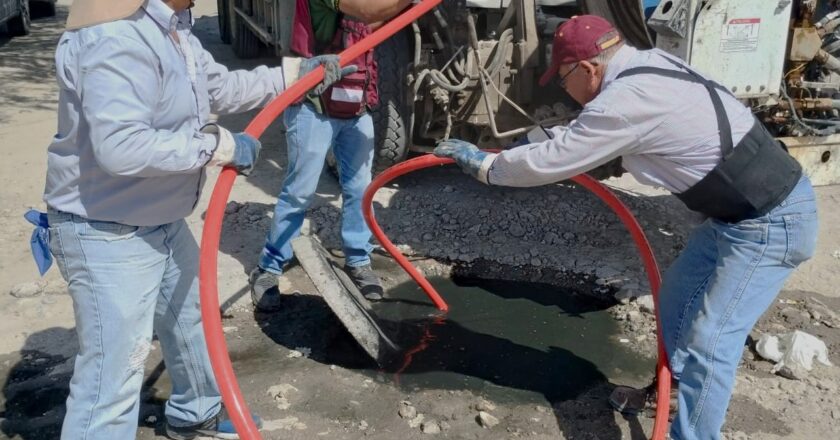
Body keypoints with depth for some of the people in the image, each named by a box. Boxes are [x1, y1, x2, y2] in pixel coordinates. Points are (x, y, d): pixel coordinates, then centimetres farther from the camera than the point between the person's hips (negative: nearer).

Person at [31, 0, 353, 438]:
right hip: (108, 235, -11)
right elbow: (120, 146, -38)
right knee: (113, 373, -4)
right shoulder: (116, 37, -29)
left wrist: (296, 72, 15)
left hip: (162, 222, 11)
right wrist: (219, 144, -27)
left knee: (189, 319, 28)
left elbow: (220, 87, 17)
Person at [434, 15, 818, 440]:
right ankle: (671, 387, 42)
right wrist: (532, 140, 20)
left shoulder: (625, 102, -25)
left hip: (771, 223, -10)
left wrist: (482, 162, -3)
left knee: (709, 341, -10)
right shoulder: (648, 64, 5)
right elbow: (582, 133, 21)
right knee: (676, 298, 21)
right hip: (745, 210, 10)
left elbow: (548, 163, -17)